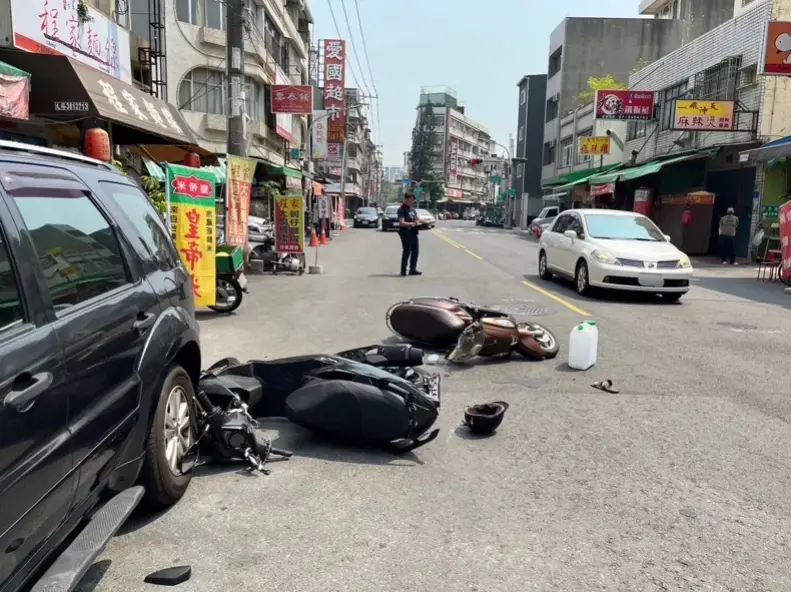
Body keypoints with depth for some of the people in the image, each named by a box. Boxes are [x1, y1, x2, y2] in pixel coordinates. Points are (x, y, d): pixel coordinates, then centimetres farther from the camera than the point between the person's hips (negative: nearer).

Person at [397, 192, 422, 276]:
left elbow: (417, 218, 25)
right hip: (405, 233, -8)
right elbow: (402, 223, -20)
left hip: (413, 232, 8)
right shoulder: (402, 209, -10)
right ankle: (403, 270, 5)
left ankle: (413, 269, 17)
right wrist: (413, 224, -30)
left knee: (415, 251, 9)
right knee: (406, 251, -4)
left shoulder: (412, 208, 15)